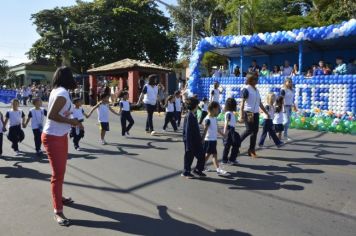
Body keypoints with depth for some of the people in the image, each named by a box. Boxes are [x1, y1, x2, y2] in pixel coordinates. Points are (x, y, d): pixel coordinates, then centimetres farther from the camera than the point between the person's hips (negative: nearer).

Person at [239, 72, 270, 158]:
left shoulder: (256, 90, 15)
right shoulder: (246, 89, -8)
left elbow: (260, 103, 20)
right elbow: (242, 102, -13)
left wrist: (266, 112, 20)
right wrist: (242, 115, -20)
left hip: (256, 113, 7)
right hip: (248, 113, -7)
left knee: (255, 131, 5)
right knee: (249, 130, -12)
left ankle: (252, 150, 13)